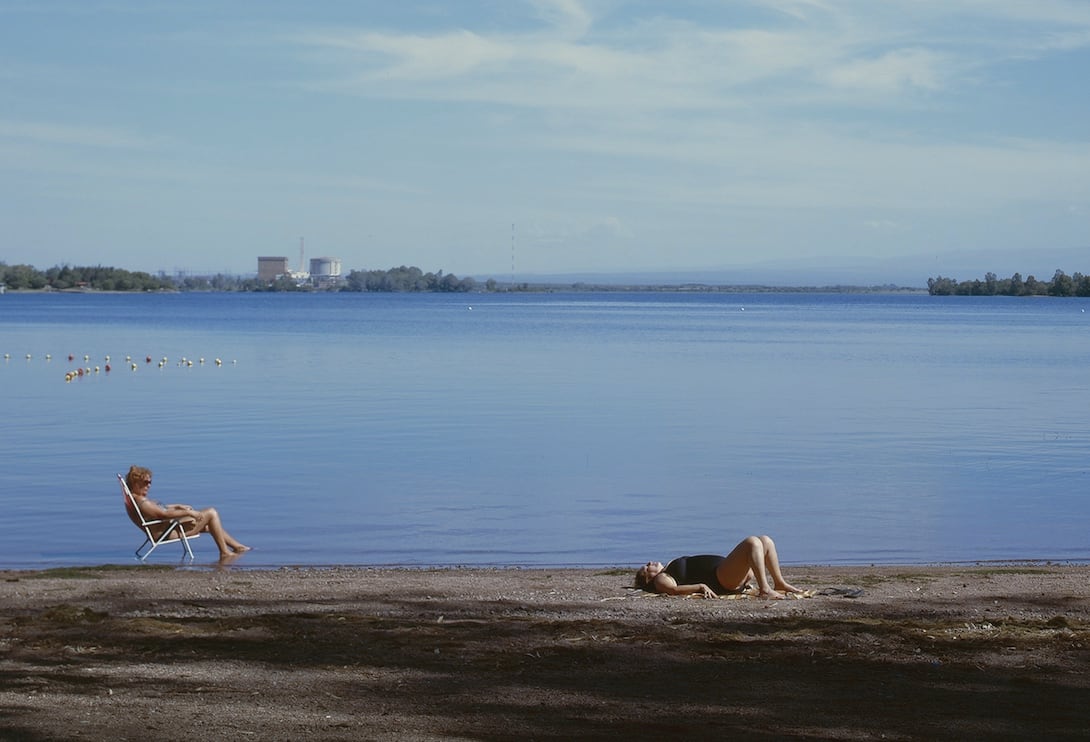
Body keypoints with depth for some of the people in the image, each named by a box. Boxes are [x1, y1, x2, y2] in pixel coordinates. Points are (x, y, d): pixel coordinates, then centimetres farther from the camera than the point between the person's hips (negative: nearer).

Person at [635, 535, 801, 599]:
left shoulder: (669, 571, 30)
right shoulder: (660, 579, 3)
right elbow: (674, 589, -18)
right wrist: (700, 586, -33)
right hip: (720, 579, -10)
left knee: (765, 541, 4)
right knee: (752, 542, -26)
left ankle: (780, 583, 2)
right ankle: (764, 589, -35)